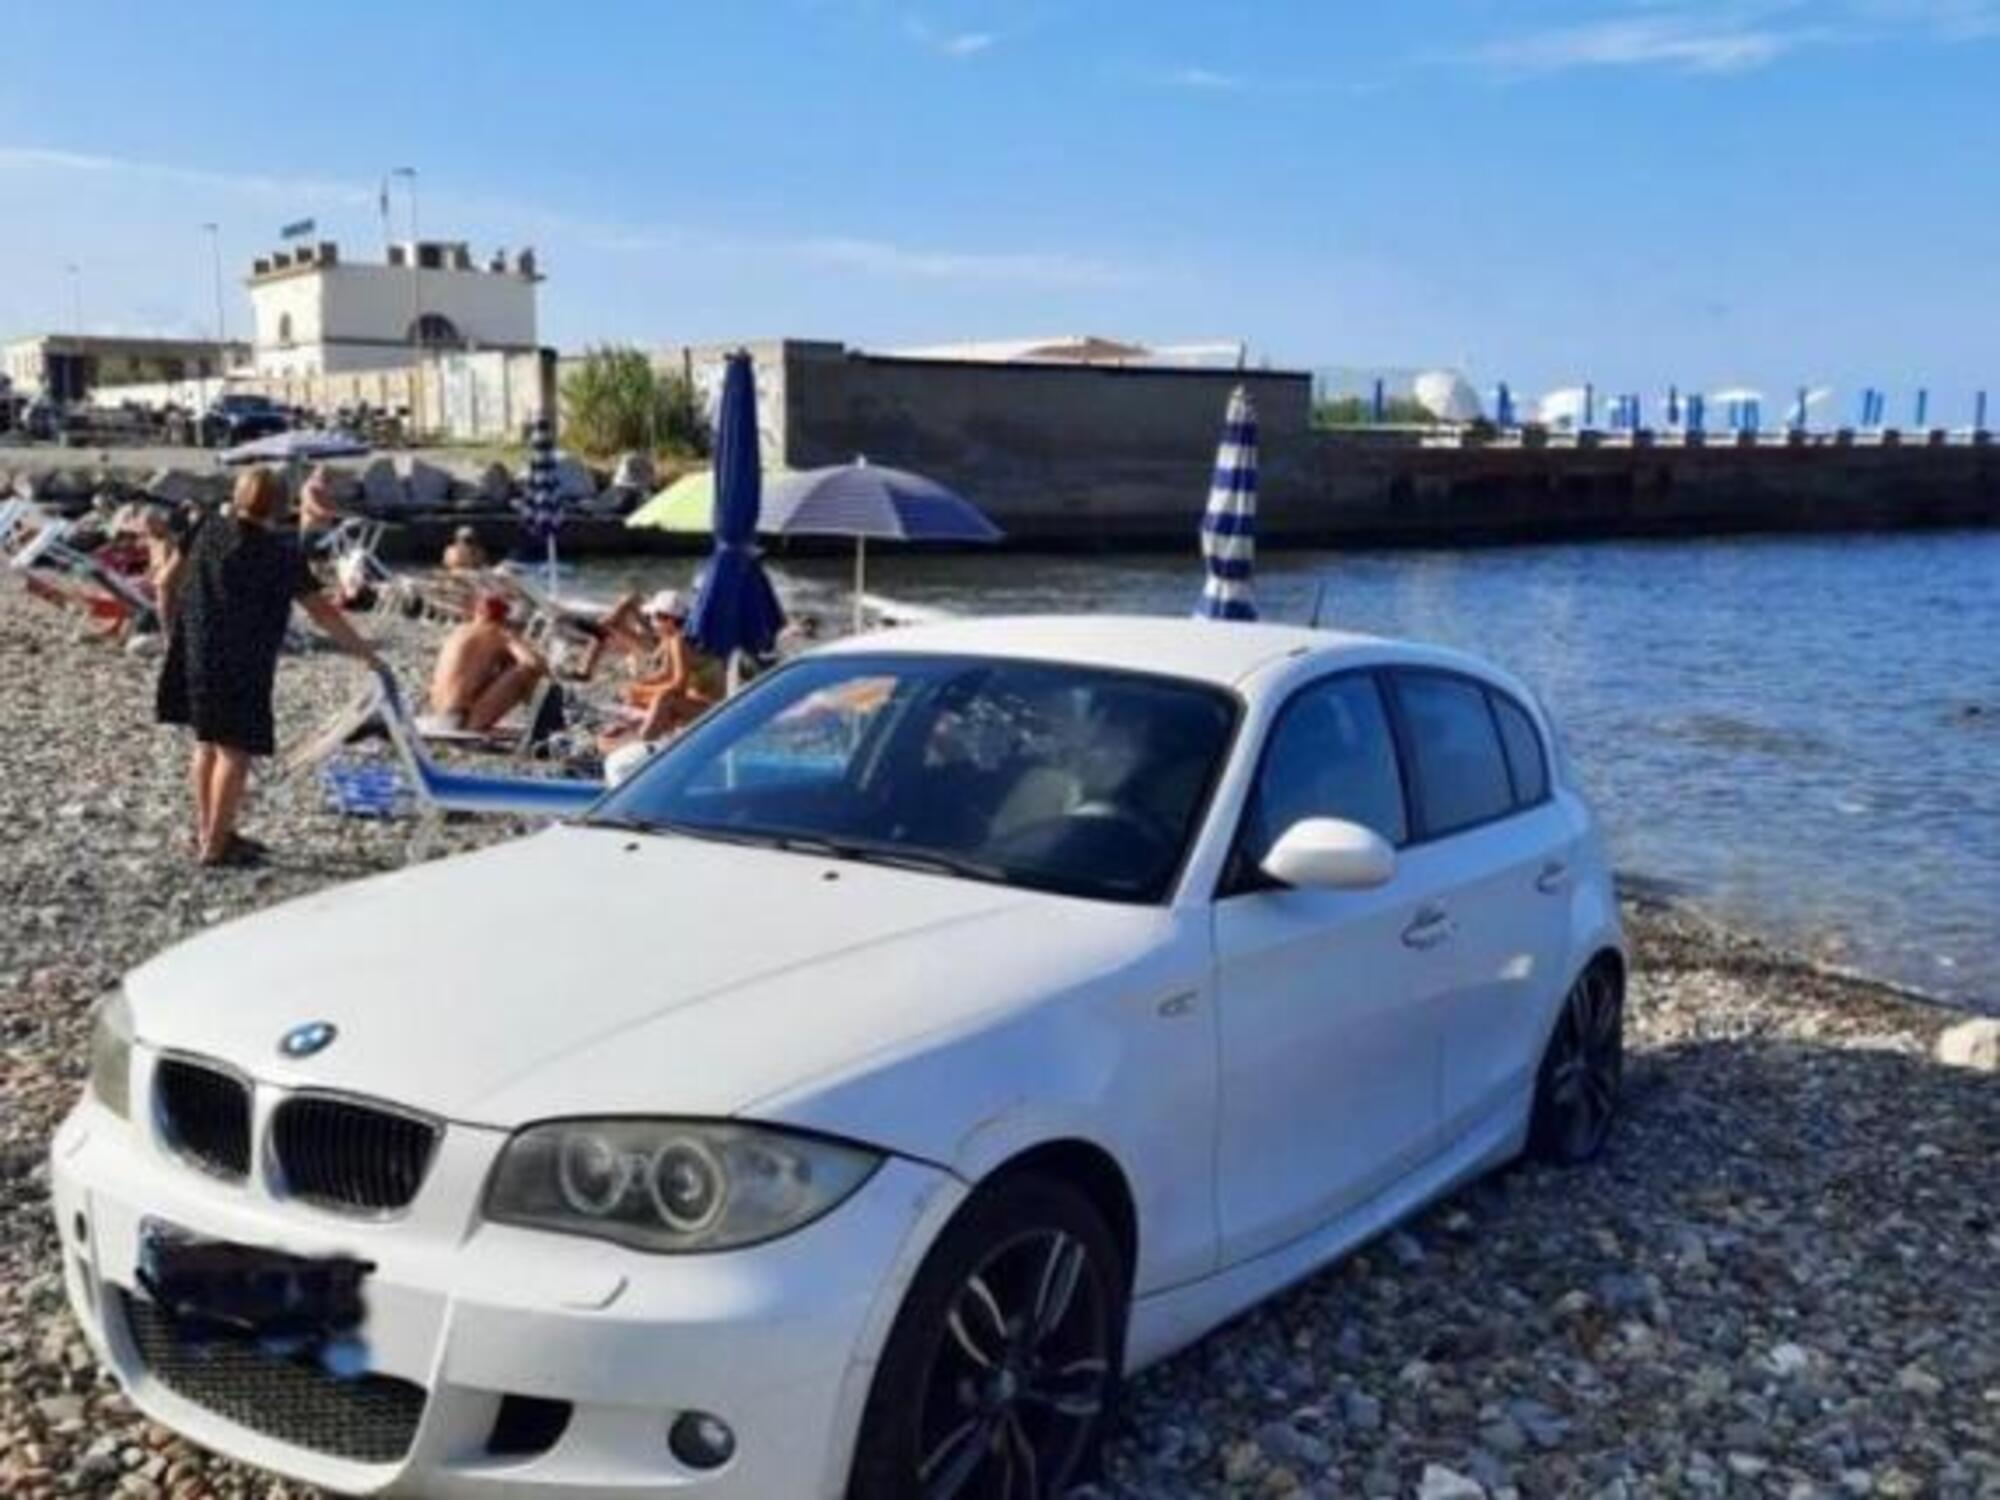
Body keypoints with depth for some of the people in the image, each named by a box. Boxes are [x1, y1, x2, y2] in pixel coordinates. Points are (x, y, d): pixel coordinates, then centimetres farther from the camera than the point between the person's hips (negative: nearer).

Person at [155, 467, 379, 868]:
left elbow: (166, 582, 10)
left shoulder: (207, 528, 4)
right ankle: (215, 845, 4)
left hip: (192, 654, 7)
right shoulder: (280, 552, -10)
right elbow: (323, 613, -9)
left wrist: (171, 629, 22)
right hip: (240, 665, -7)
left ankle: (208, 830, 31)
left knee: (207, 744, 19)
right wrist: (362, 650, 1)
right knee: (235, 751, 1)